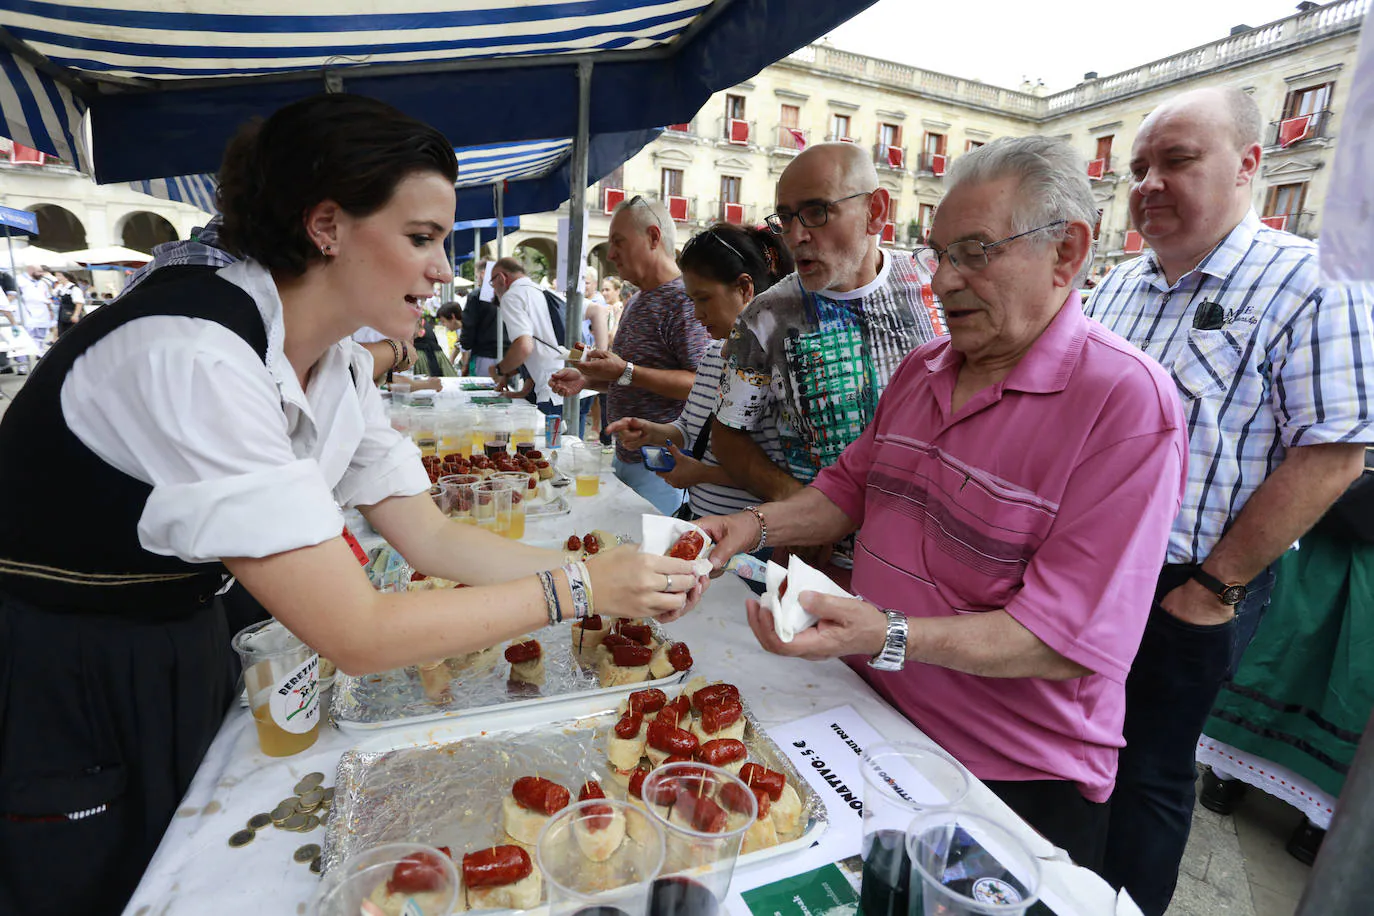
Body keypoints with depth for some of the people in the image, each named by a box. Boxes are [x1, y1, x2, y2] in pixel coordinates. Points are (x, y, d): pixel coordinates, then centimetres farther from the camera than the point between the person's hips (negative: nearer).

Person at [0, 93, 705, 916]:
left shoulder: (337, 360, -5)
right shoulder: (195, 355, -31)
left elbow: (432, 539, -6)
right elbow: (356, 633, -32)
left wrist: (625, 576, -14)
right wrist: (576, 587, -27)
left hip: (186, 665, 7)